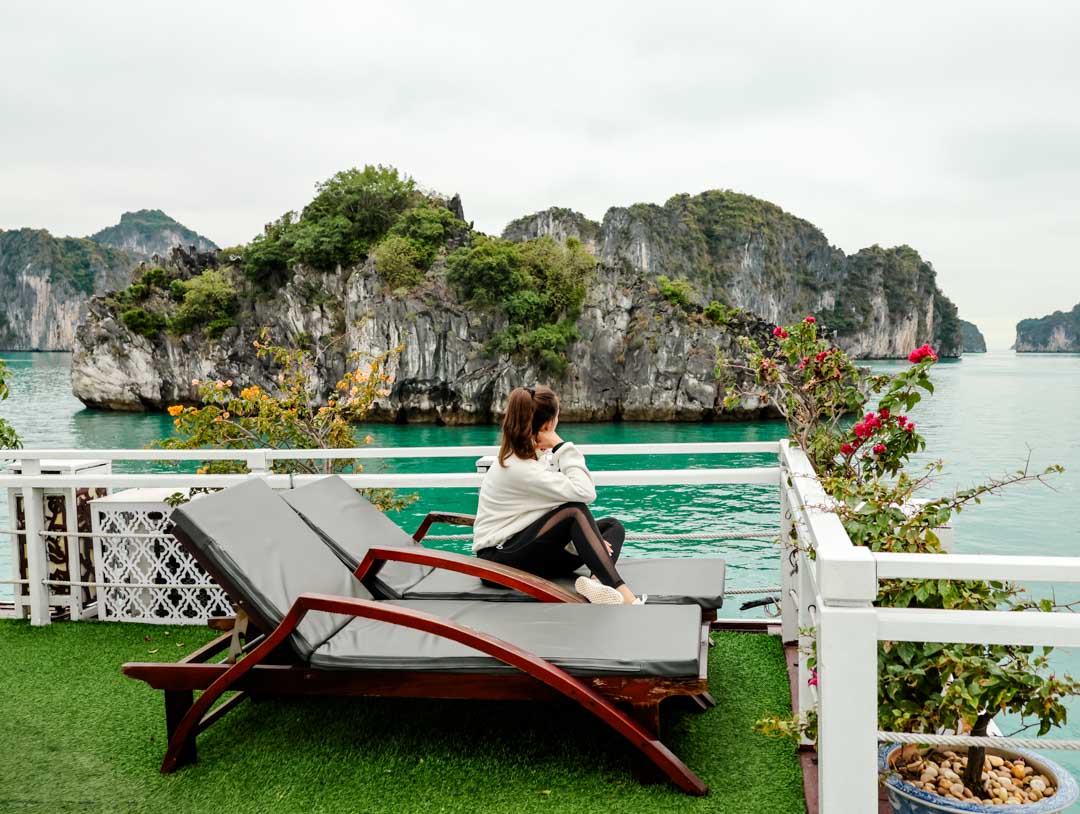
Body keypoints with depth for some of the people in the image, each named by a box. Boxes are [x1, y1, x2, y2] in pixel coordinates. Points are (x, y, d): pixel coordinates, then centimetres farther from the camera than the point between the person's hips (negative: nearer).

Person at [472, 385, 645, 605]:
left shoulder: (532, 454, 6)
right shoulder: (519, 468, -23)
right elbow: (584, 493, -28)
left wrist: (588, 537, -10)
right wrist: (561, 446, -21)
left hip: (529, 544, 9)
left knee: (613, 526, -1)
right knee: (575, 511, -29)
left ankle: (596, 580, -33)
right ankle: (622, 594, -34)